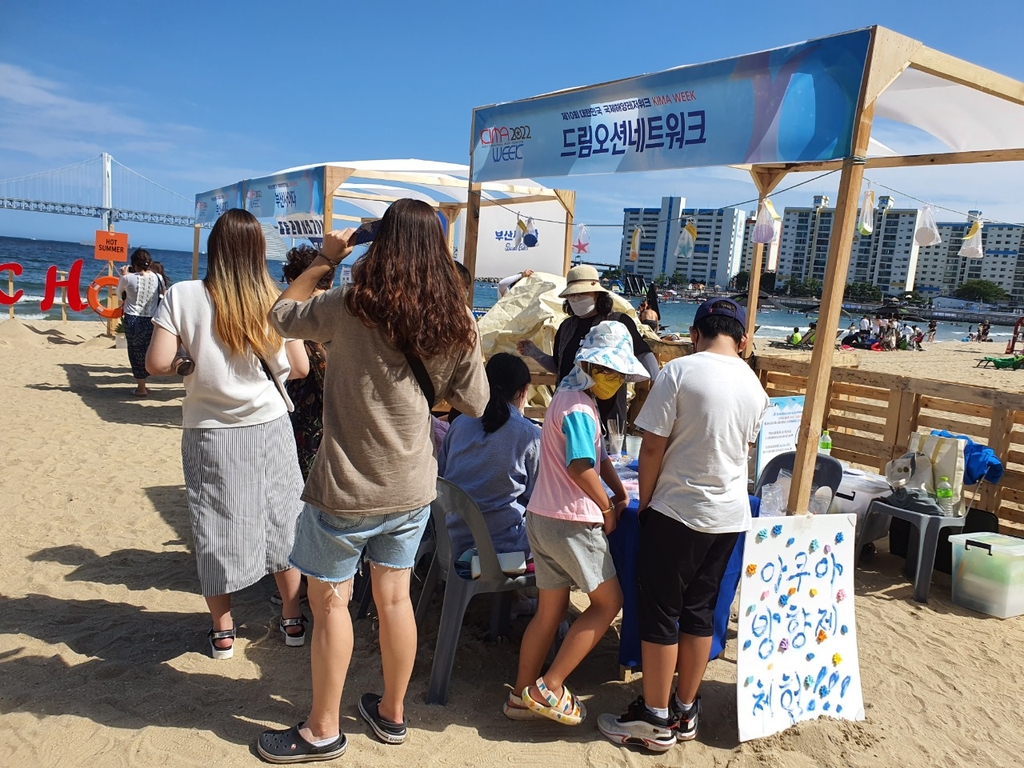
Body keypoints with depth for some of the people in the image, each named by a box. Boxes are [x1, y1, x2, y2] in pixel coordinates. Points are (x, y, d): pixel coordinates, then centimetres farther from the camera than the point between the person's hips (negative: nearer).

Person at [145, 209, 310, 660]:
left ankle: (222, 631, 24)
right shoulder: (276, 300, -7)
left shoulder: (184, 297, -11)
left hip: (211, 432, -1)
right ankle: (293, 619, 27)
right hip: (269, 426, 1)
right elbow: (300, 368, -1)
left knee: (217, 527, 12)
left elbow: (157, 364, -14)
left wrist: (192, 362, 6)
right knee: (281, 520, 15)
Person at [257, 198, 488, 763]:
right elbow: (473, 403, 4)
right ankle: (391, 713, 35)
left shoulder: (349, 308, -16)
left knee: (329, 599, 12)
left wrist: (324, 258, 8)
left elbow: (281, 315, 2)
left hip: (349, 488, -4)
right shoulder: (458, 324, -5)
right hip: (413, 488, 5)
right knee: (393, 596, 18)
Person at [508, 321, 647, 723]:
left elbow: (598, 454, 19)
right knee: (608, 602, 5)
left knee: (549, 611, 16)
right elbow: (581, 467, -26)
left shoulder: (573, 396, 16)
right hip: (572, 523, -9)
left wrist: (619, 491, 6)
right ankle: (548, 687, 6)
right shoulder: (579, 408, -16)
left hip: (542, 519, 9)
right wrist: (608, 510, -12)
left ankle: (522, 696, 24)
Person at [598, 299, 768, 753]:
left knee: (660, 613, 6)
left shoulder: (680, 371, -13)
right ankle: (685, 712, 28)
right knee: (699, 610, 16)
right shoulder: (754, 386, 5)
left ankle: (655, 720, 17)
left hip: (676, 510, -6)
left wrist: (644, 503, 0)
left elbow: (652, 447, -13)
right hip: (730, 515, 6)